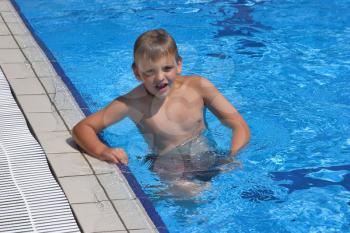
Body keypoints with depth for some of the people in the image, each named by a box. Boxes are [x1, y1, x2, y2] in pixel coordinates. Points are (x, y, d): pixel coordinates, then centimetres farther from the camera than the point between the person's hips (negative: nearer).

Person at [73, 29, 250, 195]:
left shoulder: (198, 86, -4)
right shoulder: (133, 103, -10)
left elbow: (241, 127, -1)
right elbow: (82, 128, -7)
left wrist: (232, 157, -20)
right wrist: (102, 151, -27)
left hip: (208, 157, 4)